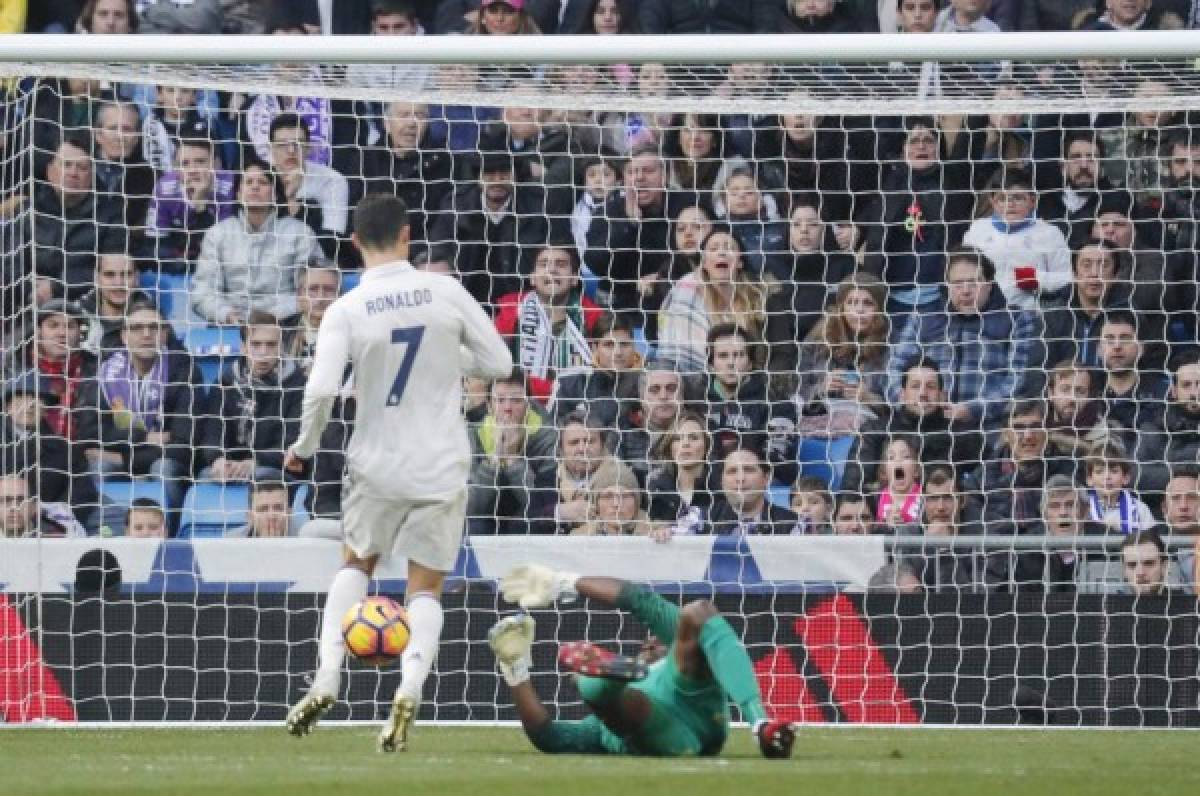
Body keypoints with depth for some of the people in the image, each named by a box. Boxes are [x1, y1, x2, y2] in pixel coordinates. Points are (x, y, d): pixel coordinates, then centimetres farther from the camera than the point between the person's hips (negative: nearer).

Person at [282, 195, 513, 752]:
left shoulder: (346, 311, -10)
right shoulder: (445, 292, -6)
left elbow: (320, 391, -18)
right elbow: (499, 363, 0)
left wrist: (303, 447, 0)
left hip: (376, 466, 0)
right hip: (442, 469, 0)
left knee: (357, 564, 24)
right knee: (426, 587, 10)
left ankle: (326, 680, 9)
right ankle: (409, 691, -15)